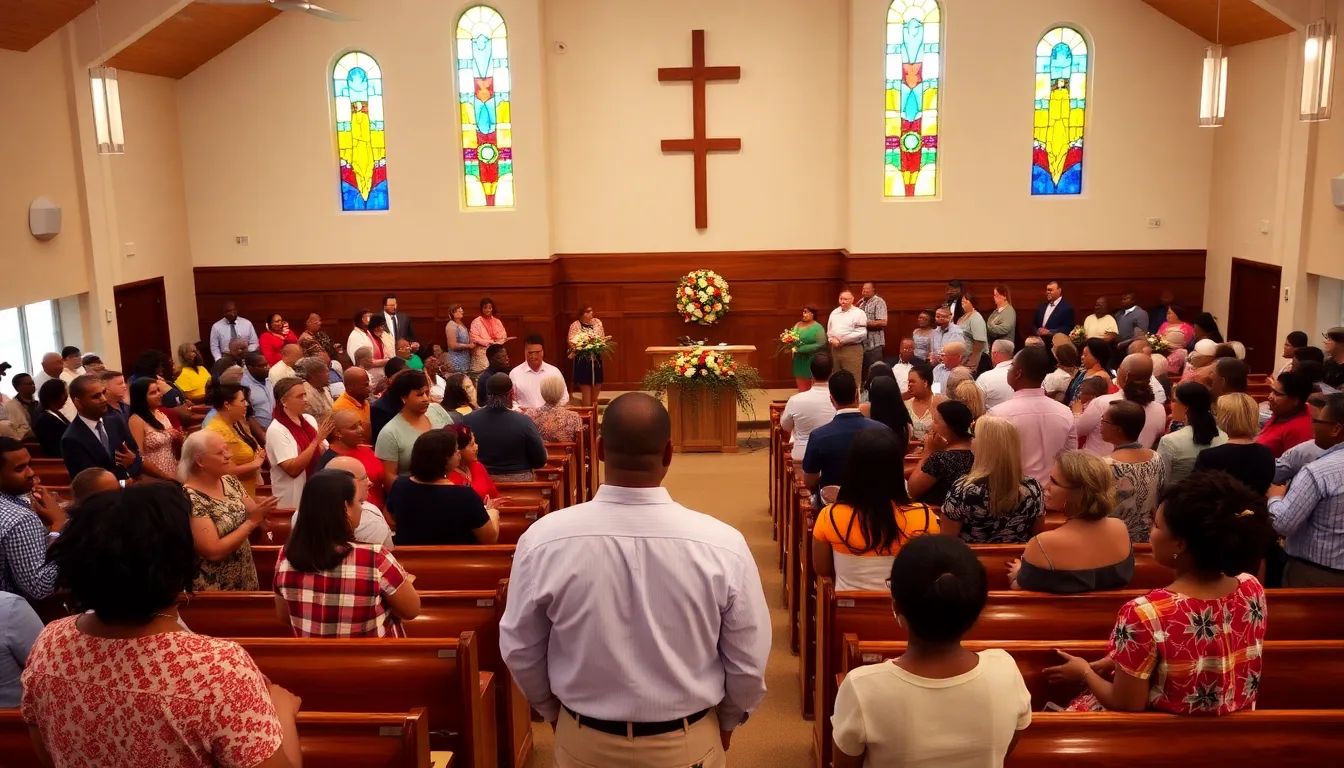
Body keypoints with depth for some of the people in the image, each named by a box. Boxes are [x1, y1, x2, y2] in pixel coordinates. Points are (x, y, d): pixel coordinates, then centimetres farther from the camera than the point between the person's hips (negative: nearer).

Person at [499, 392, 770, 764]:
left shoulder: (543, 539, -22)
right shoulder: (723, 545, -24)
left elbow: (519, 650, -7)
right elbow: (749, 662, -11)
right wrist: (726, 720, 9)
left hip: (585, 741, 1)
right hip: (687, 743, 0)